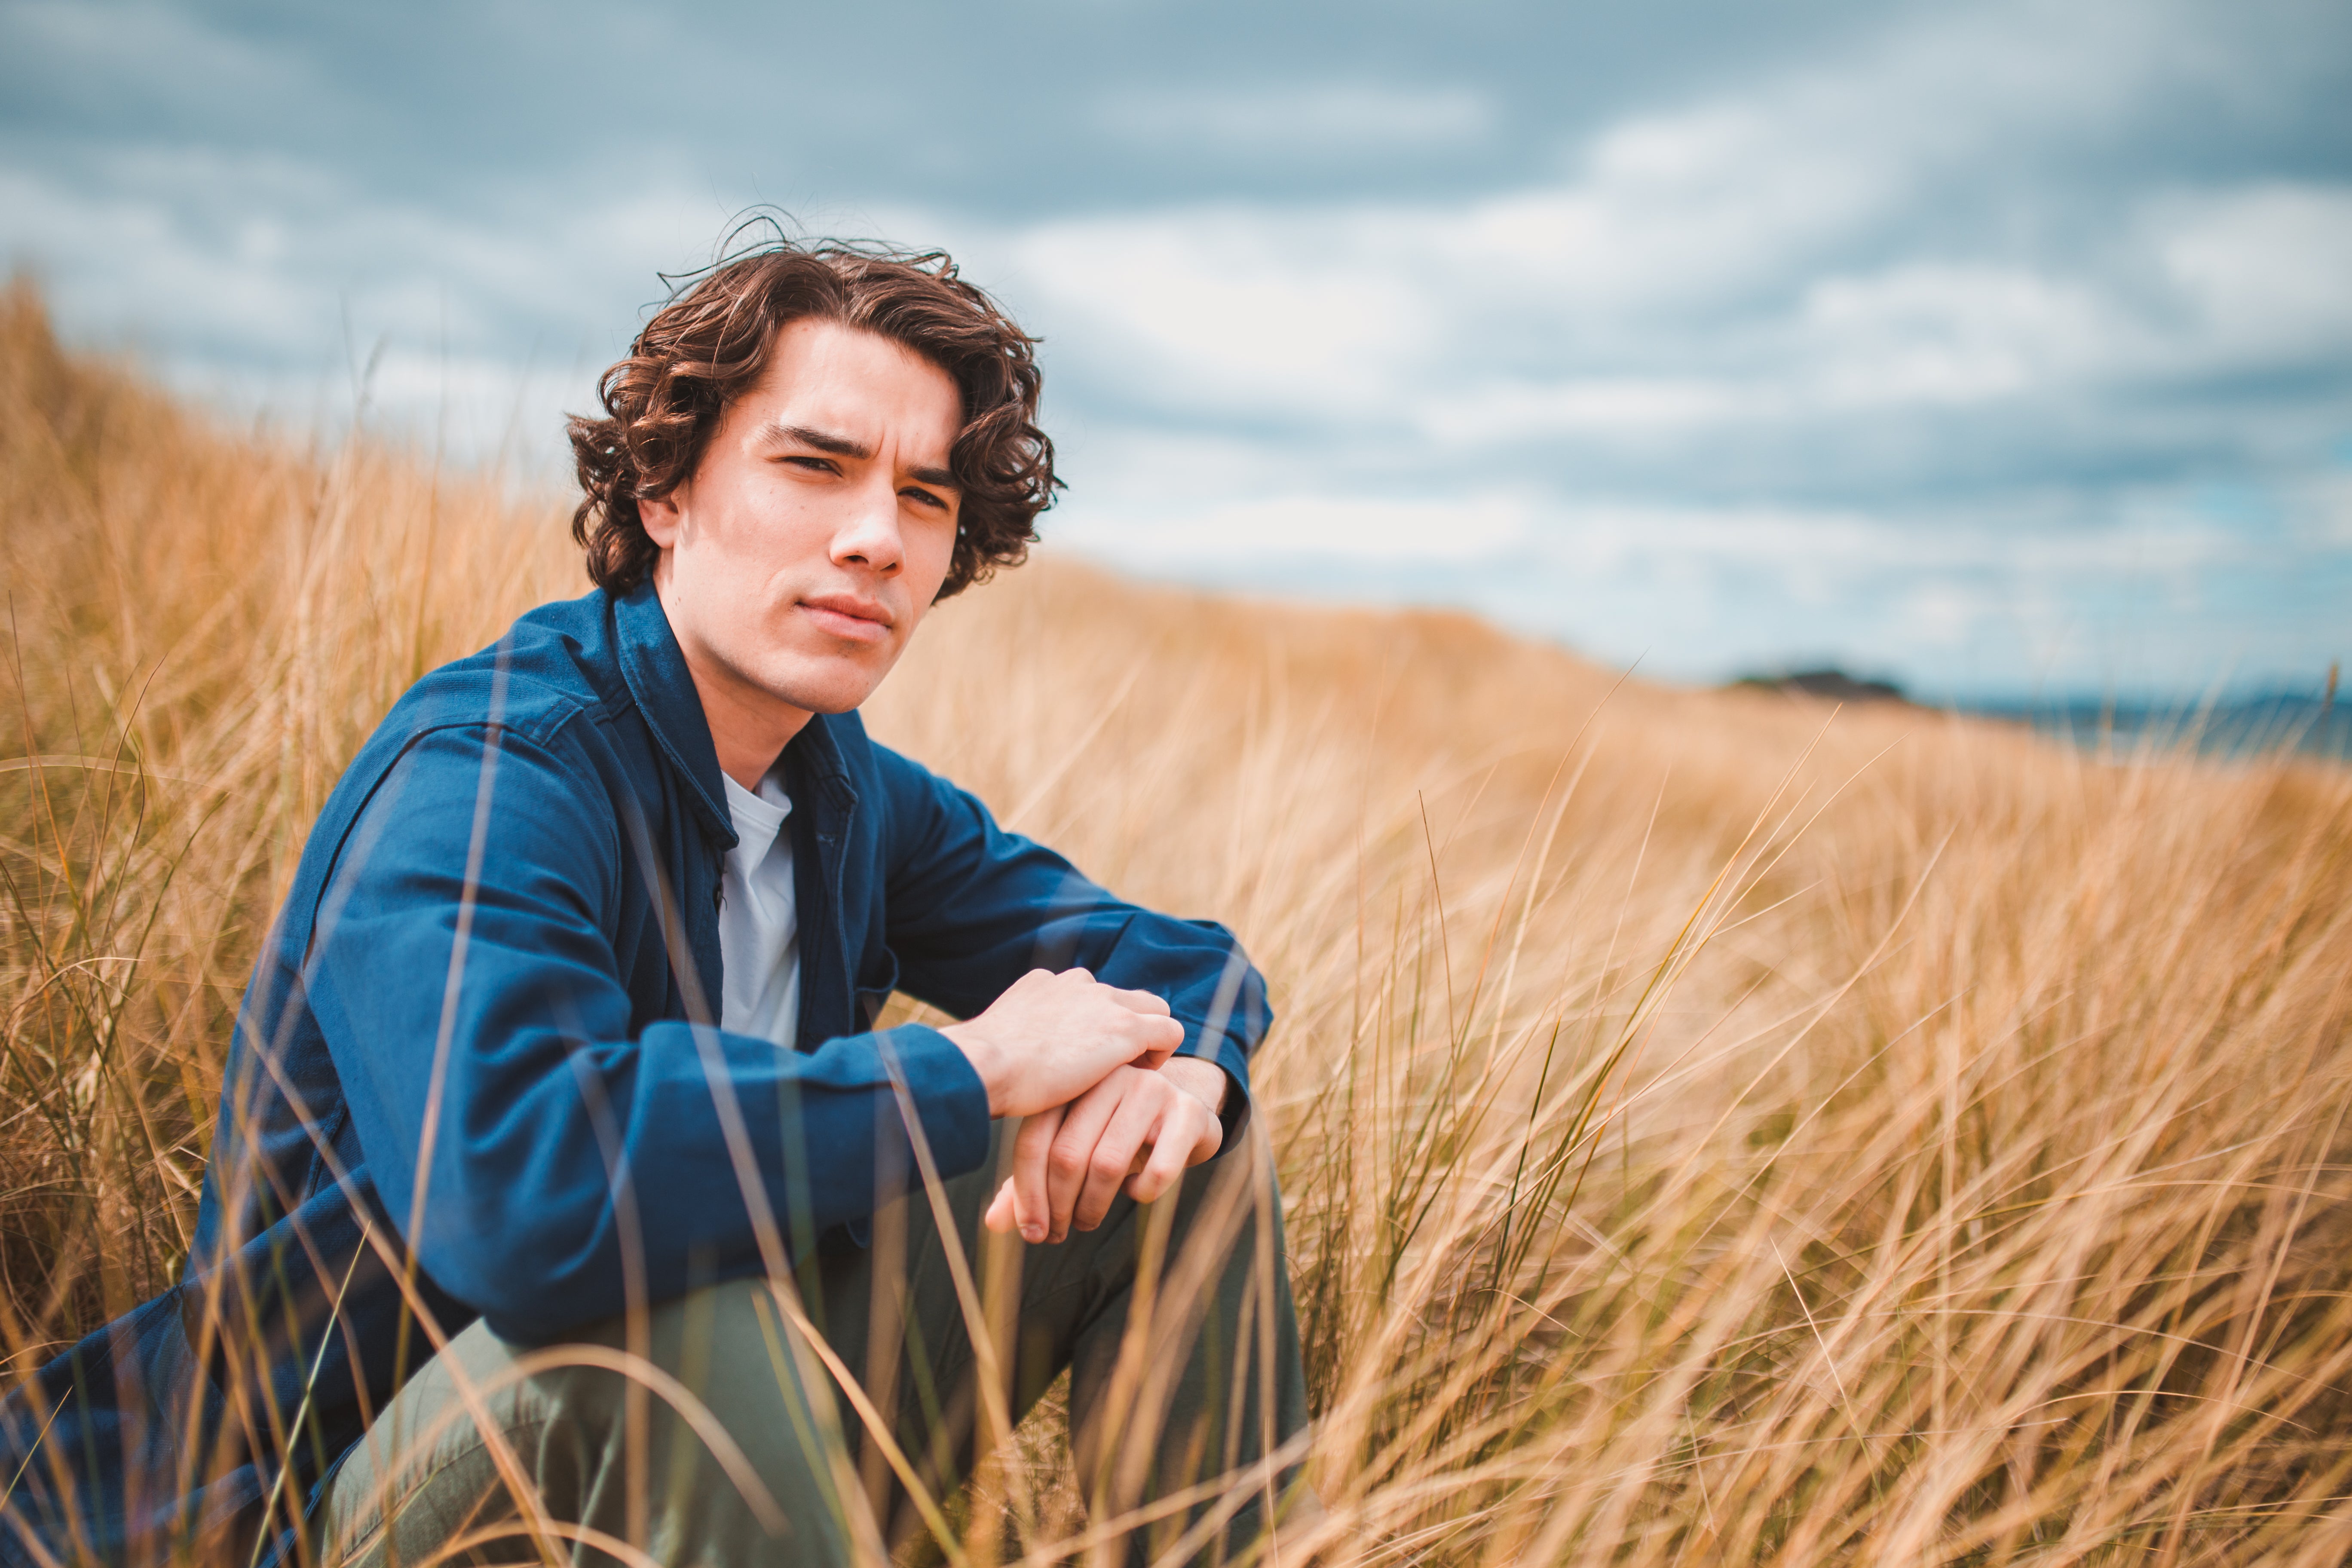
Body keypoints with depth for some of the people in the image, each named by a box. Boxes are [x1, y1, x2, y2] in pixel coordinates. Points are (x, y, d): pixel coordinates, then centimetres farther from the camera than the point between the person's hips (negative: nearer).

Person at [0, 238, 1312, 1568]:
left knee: (1191, 1152, -2)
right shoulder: (485, 782, -24)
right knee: (673, 1331, -40)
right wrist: (970, 1071, -29)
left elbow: (1172, 958, 9)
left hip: (747, 1439, 7)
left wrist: (1176, 1064, -18)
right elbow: (518, 1176, -43)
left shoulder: (851, 791, 2)